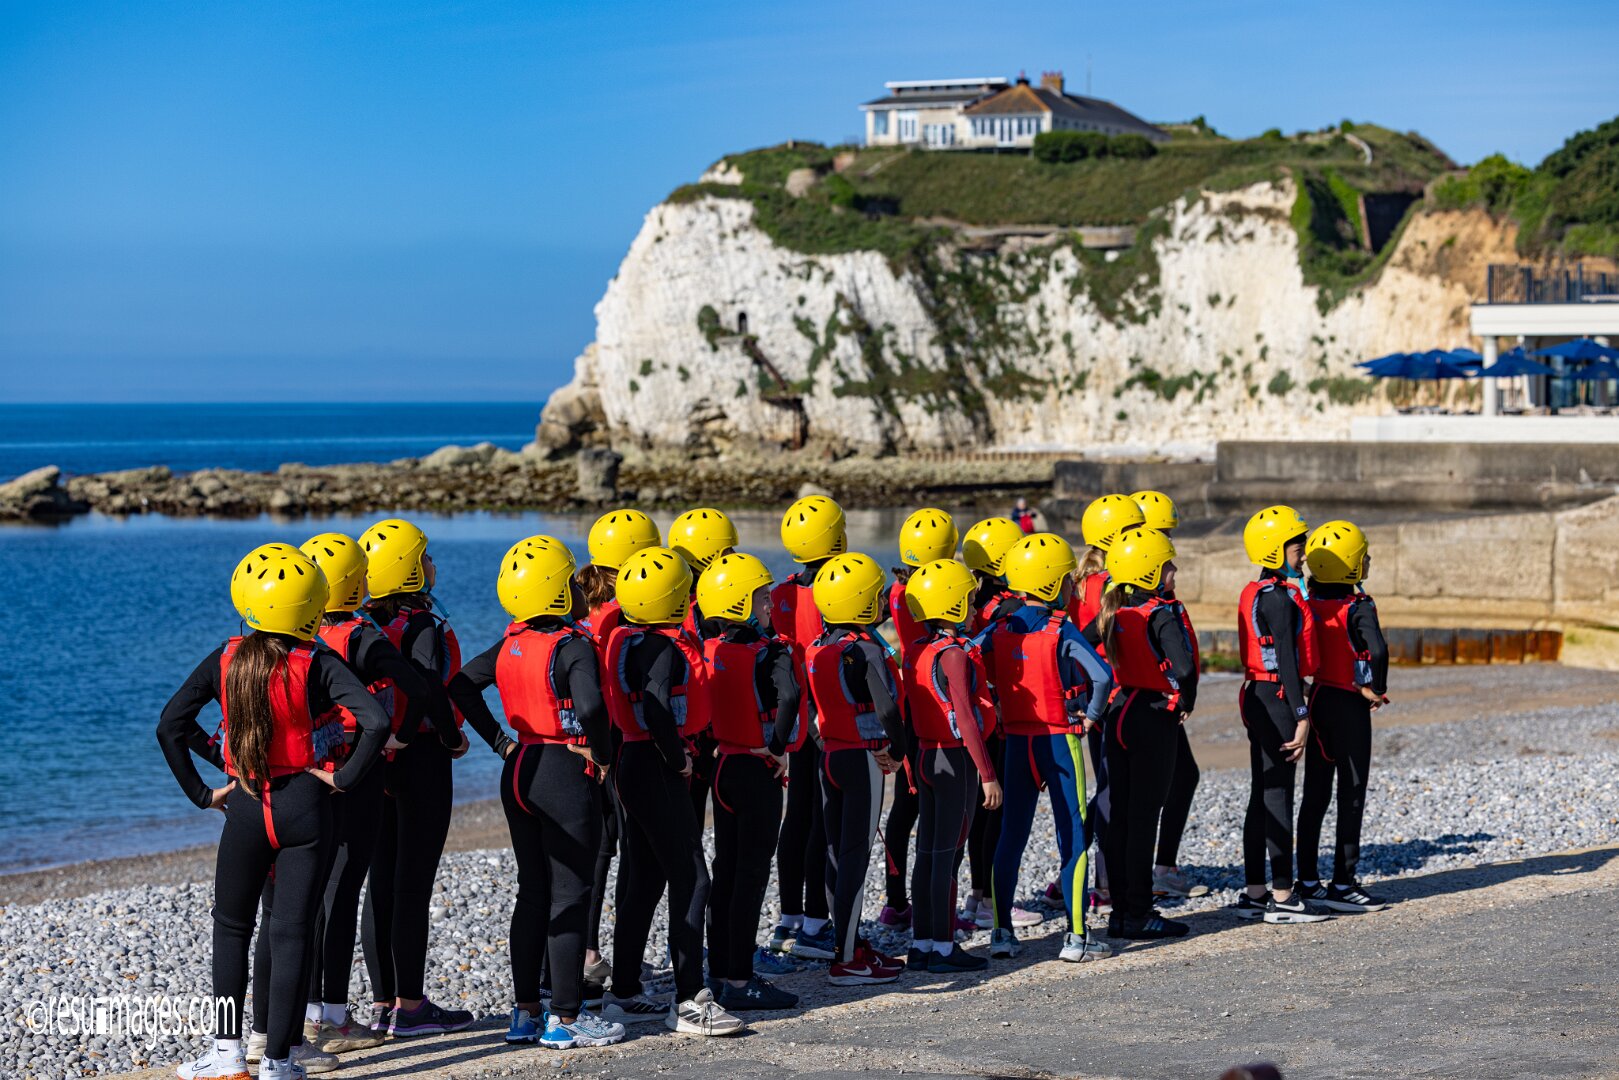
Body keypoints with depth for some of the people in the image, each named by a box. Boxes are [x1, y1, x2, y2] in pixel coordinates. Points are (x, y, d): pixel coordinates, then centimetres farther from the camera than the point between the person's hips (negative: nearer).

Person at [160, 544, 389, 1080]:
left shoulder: (226, 660, -2)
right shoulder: (317, 665, -10)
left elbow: (170, 726, -2)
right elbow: (377, 722, -22)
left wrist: (200, 792, 5)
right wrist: (344, 776, -9)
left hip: (245, 808, 2)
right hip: (305, 806, -2)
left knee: (231, 926, 17)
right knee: (292, 931, 3)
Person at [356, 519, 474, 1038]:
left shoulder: (364, 625, 6)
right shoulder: (423, 628, -15)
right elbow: (430, 690, -26)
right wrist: (453, 738, -11)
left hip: (377, 761, 7)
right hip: (421, 760, -7)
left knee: (380, 882, 11)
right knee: (413, 883, -2)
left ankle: (383, 1002, 16)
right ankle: (410, 1006, 2)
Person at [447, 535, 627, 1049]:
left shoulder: (511, 643, 5)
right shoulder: (573, 646, -17)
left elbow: (461, 685, 11)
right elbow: (590, 706, -32)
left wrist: (500, 742, 11)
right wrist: (601, 752, -15)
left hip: (520, 770, 7)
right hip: (567, 774, -7)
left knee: (532, 891, 15)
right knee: (569, 896, 0)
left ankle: (524, 1012, 18)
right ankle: (564, 1019, 3)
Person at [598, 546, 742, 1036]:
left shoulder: (626, 638, 10)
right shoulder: (665, 648, -18)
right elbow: (657, 710, -31)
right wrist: (678, 758, -17)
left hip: (633, 763, 10)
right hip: (657, 770, -10)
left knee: (644, 881, 15)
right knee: (691, 881, -6)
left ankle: (624, 995, 21)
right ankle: (690, 1002, -6)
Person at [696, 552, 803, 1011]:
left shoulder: (710, 650, 4)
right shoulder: (768, 652, -16)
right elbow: (789, 695, -33)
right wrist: (779, 746, -20)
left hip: (723, 765, 7)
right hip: (759, 771, -7)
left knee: (725, 870, 14)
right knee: (752, 873, -2)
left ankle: (720, 972, 20)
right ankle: (740, 982, -2)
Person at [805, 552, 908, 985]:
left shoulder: (816, 651, 6)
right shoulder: (866, 650, -17)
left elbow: (815, 706, 10)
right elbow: (887, 706, -20)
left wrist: (829, 741, 14)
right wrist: (897, 751, -7)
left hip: (829, 755, 8)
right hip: (863, 759, -8)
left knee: (837, 852, 13)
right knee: (856, 854, -4)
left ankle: (851, 944, 23)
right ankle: (847, 960, -3)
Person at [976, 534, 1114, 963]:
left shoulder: (1000, 629, 1)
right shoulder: (1062, 632, -13)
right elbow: (1101, 675, -25)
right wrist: (1091, 715, -9)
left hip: (1016, 742, 5)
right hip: (1059, 740, -5)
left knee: (1011, 835, 12)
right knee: (1074, 838, 3)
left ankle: (1002, 931, 11)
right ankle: (1076, 936, 3)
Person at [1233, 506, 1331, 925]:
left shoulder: (1255, 593, 14)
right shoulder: (1279, 597, -16)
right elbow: (1287, 659, -19)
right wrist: (1301, 716, -20)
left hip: (1257, 697, 10)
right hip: (1278, 699, -10)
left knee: (1262, 796, 12)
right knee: (1278, 796, -6)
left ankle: (1254, 893, 17)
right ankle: (1282, 896, -2)